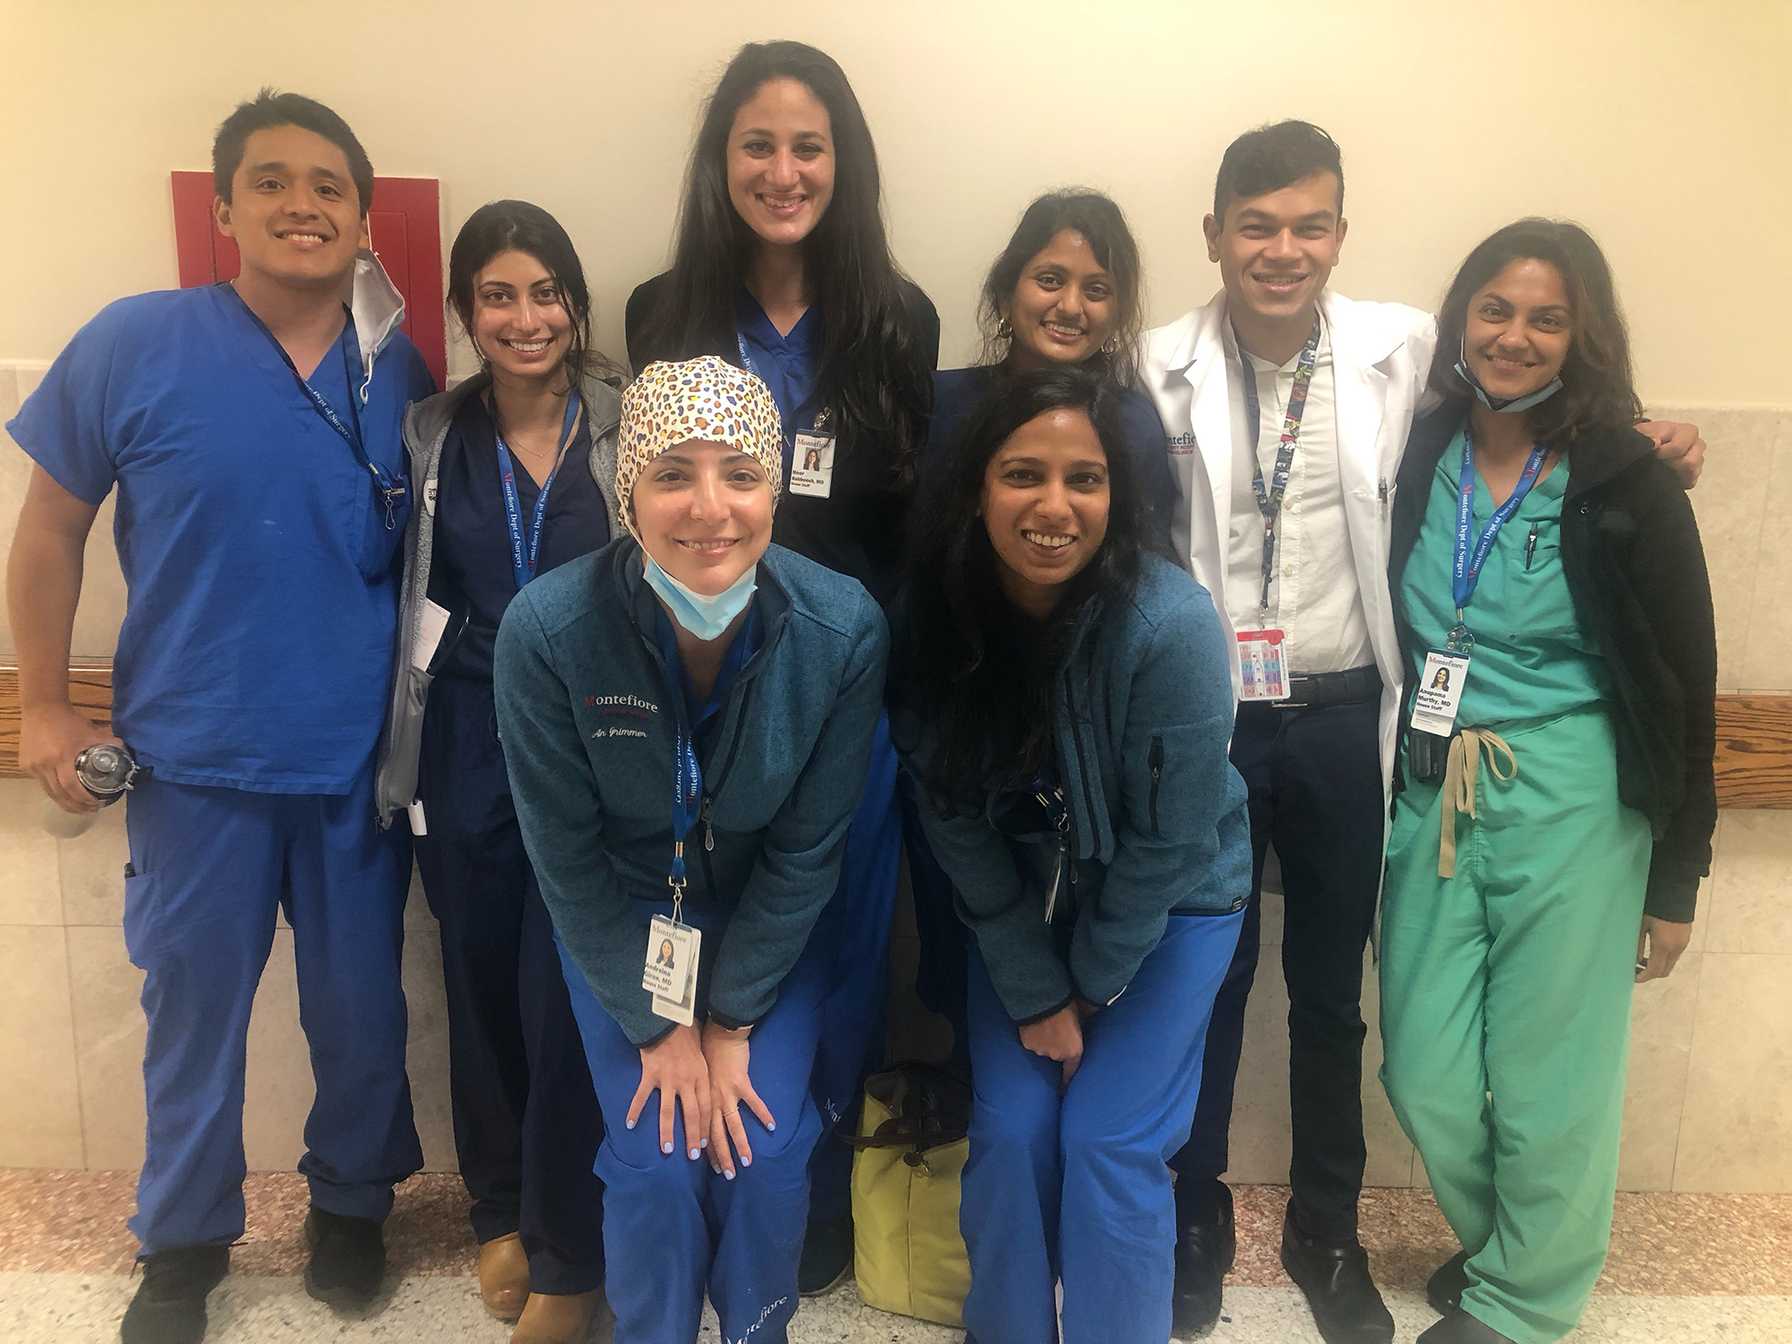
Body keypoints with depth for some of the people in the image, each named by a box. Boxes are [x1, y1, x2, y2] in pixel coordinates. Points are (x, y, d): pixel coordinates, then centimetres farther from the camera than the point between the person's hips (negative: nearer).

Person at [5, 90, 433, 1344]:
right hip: (194, 765, -1)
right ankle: (184, 1238, 38)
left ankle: (353, 1200, 41)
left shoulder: (403, 377, -2)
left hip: (359, 767, 1)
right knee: (194, 1007, 15)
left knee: (362, 1003, 15)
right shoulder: (134, 345, -7)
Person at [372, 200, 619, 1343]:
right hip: (469, 754, 3)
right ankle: (502, 1208, 38)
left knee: (566, 1002, -1)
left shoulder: (628, 425, -4)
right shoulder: (433, 438, 5)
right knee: (482, 986, 14)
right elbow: (409, 594, 9)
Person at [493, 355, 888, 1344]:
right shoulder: (547, 629, -28)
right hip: (620, 919, 0)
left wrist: (732, 1020, -11)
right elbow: (565, 854, -15)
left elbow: (807, 848, -14)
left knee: (767, 1149, -8)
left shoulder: (844, 629, -26)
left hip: (768, 922, 1)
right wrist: (658, 1024, -11)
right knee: (655, 1157, -8)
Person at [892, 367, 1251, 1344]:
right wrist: (1033, 989, -9)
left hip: (1171, 901, -2)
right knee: (1010, 1130, 0)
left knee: (1108, 1141, -5)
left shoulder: (1171, 625, -29)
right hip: (1022, 901, 3)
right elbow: (957, 820, -11)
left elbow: (1169, 841, -20)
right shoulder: (940, 614, -18)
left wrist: (1088, 983, -9)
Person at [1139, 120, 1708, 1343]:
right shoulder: (1159, 368, -5)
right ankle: (1197, 1220, 35)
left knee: (1331, 990, 16)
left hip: (1341, 722, 1)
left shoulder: (1405, 350, -3)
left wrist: (1637, 444, -1)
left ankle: (1327, 1232, 37)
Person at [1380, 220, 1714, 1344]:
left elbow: (1682, 690, -4)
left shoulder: (1627, 485, -9)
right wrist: (1409, 782, 4)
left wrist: (1676, 878, -2)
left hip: (1570, 810, -3)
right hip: (1433, 799, 4)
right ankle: (1500, 1242, 41)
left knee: (1546, 1084, 8)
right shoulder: (1420, 459, 0)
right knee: (1424, 1078, 11)